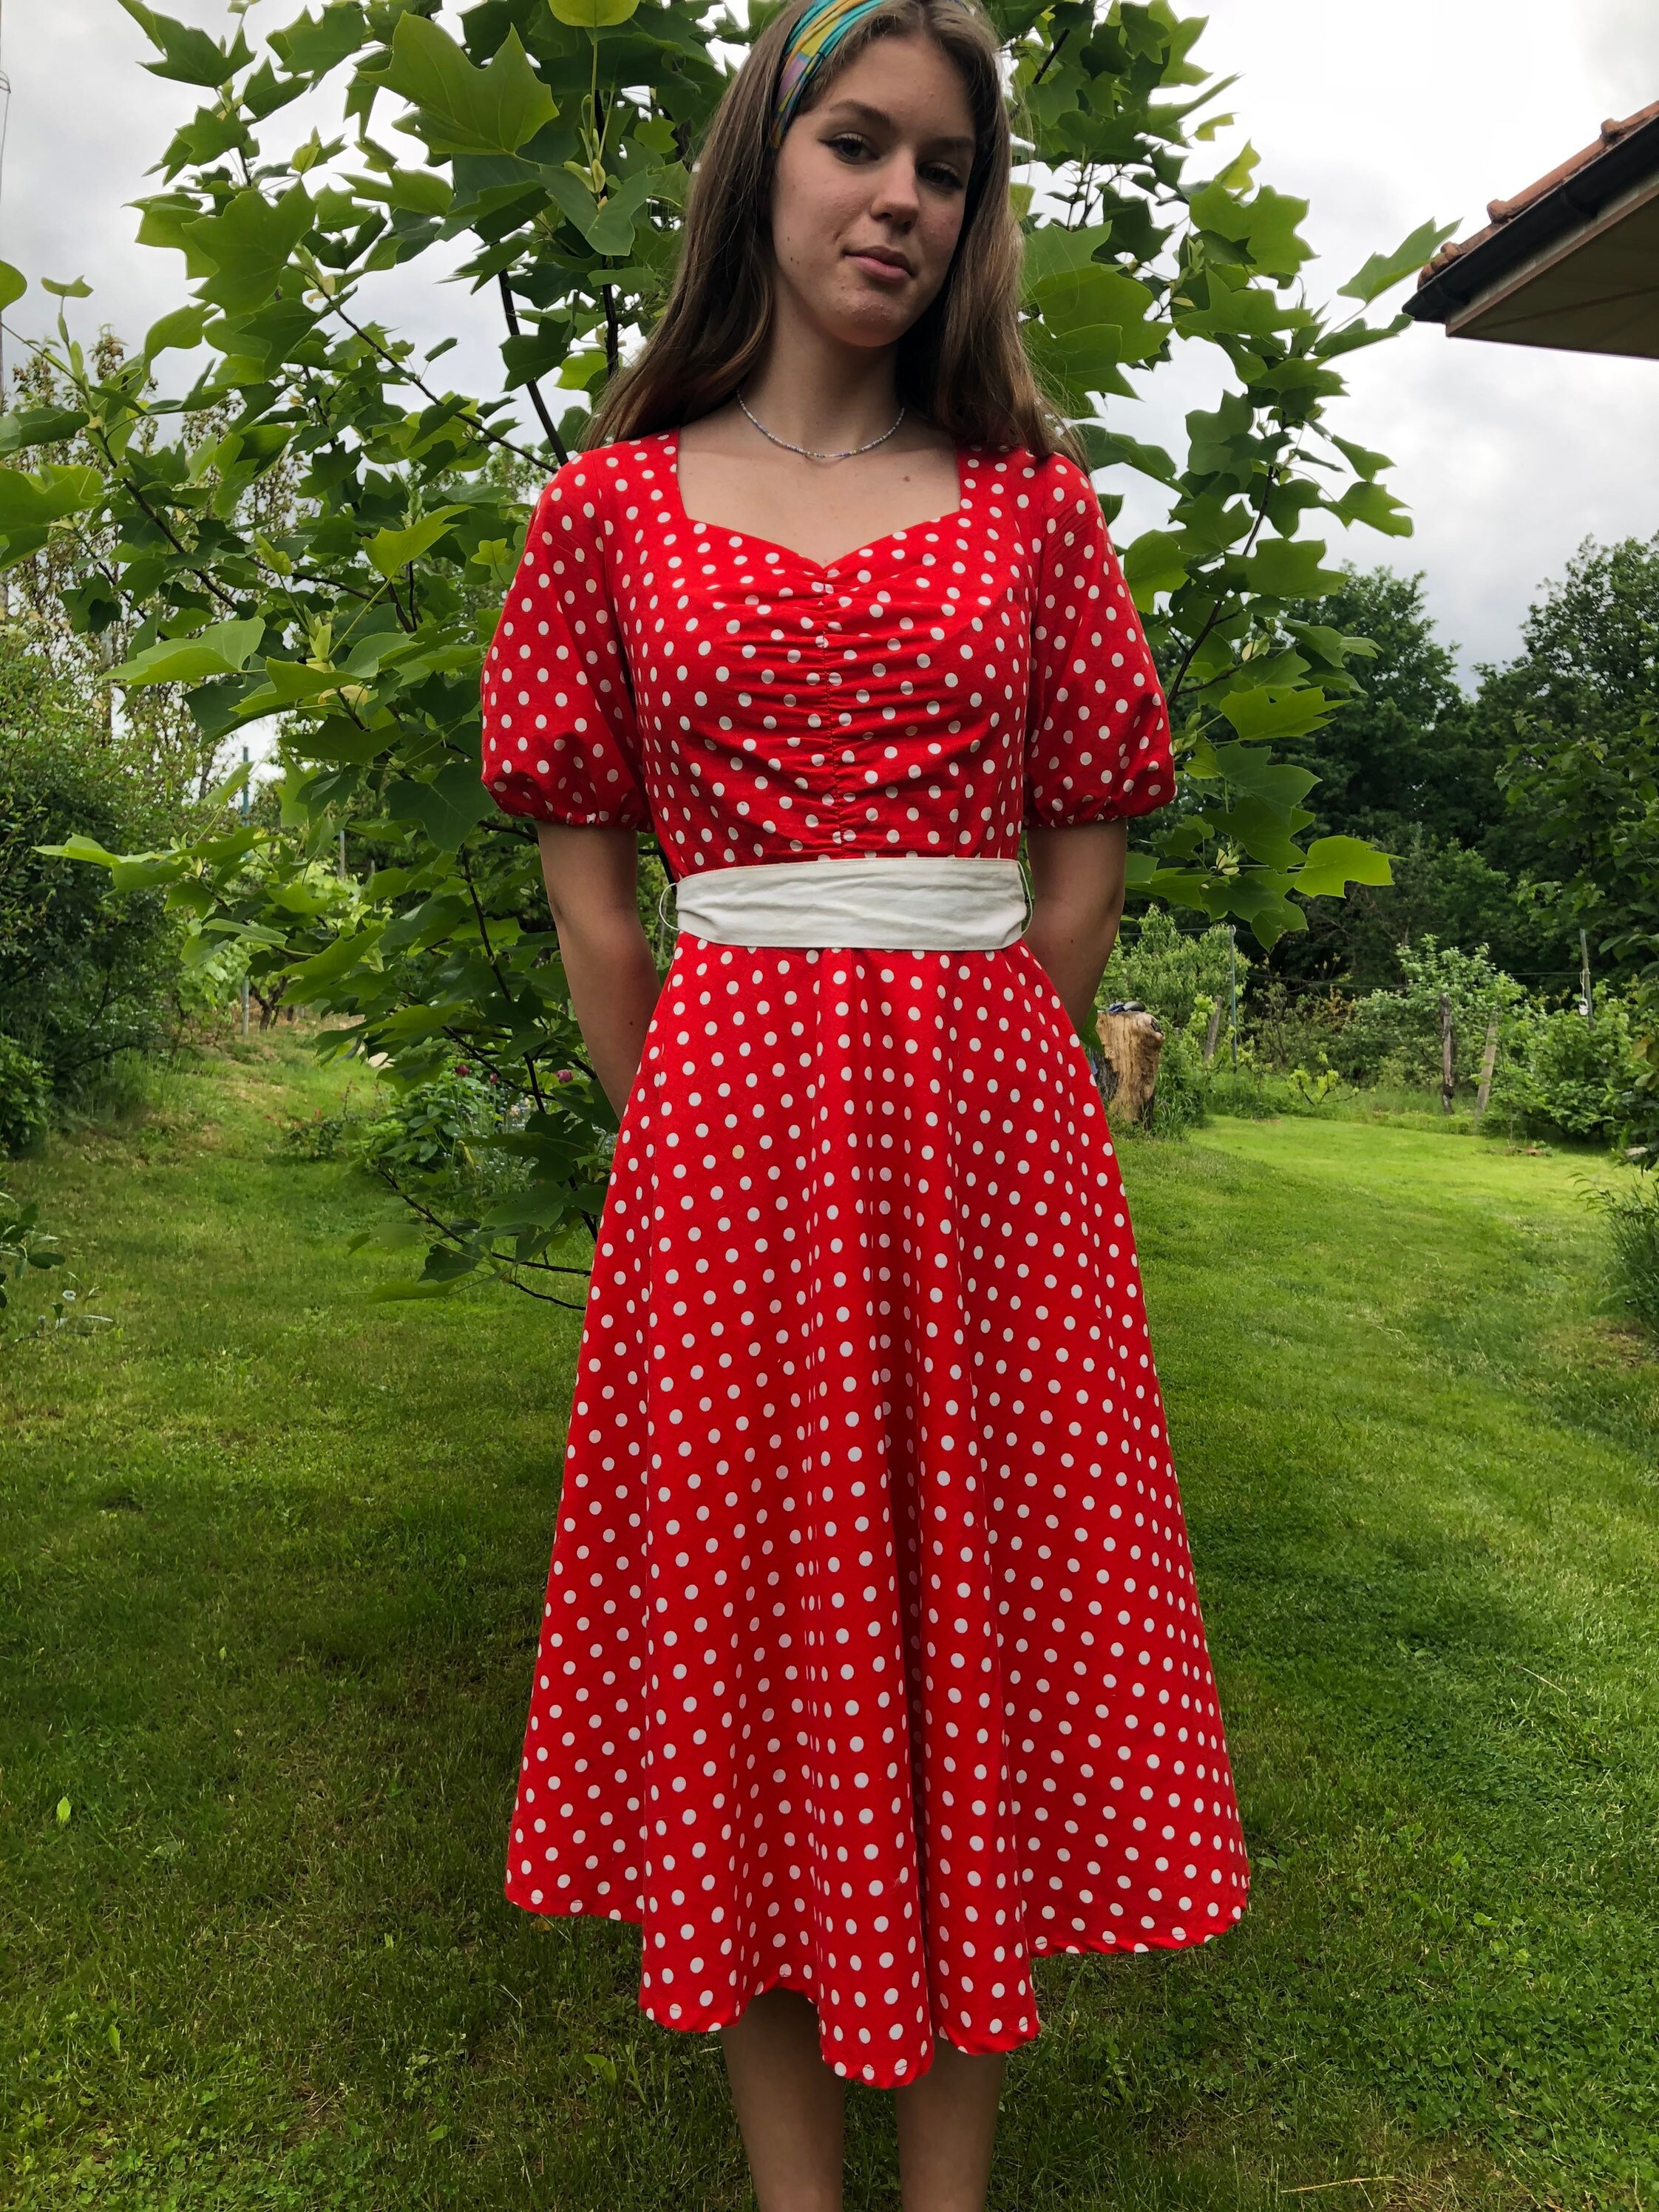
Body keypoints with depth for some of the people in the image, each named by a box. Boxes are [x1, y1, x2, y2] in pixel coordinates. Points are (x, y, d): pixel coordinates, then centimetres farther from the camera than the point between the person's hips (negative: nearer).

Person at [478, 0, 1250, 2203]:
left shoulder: (1036, 500, 10)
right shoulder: (613, 504, 8)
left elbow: (1081, 865, 9)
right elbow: (589, 893, 6)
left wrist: (952, 1096, 5)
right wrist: (705, 1134, 4)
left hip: (990, 1123, 1)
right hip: (725, 1127, 0)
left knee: (977, 1608, 6)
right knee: (753, 1611, 6)